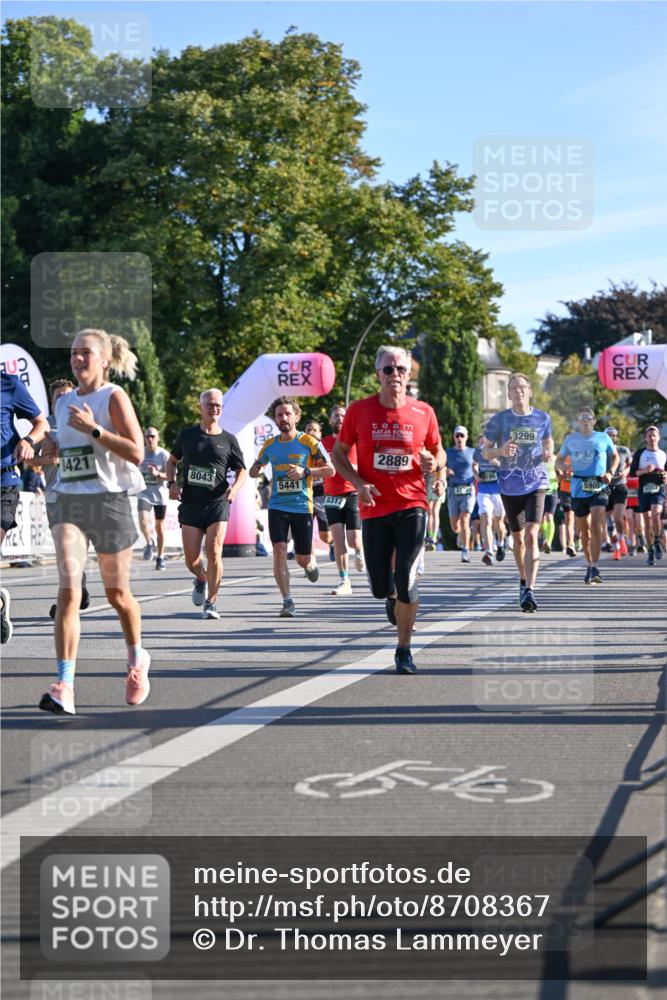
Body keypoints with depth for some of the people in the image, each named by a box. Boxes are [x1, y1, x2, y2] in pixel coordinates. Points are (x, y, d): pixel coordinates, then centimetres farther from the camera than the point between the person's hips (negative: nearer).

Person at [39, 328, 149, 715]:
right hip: (68, 500, 4)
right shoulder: (64, 402, 13)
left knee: (117, 593, 9)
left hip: (110, 500, -4)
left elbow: (136, 452, -14)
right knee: (69, 590, -13)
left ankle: (137, 659, 37)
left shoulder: (114, 397, -5)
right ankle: (65, 686, -20)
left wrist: (93, 429, -21)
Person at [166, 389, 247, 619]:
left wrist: (235, 487, -9)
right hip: (190, 503, 1)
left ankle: (211, 603, -2)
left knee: (214, 552, -13)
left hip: (218, 503, -1)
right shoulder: (187, 435, 8)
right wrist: (172, 483, 1)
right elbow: (172, 461, 20)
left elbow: (242, 470, 12)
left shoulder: (228, 440, 6)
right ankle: (201, 579, 34)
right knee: (191, 558, -1)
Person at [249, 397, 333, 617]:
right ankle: (287, 601, -6)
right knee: (279, 551, -14)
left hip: (302, 507, -2)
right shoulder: (269, 445, 7)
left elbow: (330, 469, -3)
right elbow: (257, 466, 24)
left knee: (303, 559, 4)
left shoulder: (309, 442, -3)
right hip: (277, 506, 2)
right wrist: (255, 471, -1)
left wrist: (305, 471, -17)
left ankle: (311, 562, 43)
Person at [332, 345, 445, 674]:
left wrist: (434, 464, -10)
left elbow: (438, 452, 14)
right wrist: (359, 484, -8)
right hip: (374, 507, 1)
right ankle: (393, 597, 44)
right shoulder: (359, 410, 0)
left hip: (412, 505, -1)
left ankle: (404, 650, 5)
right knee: (380, 588, 5)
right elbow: (339, 454, 8)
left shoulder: (423, 412, 1)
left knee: (406, 581, -11)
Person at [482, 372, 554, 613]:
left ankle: (529, 591, -22)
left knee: (531, 536, -17)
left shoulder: (542, 418, 2)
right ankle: (523, 581, 35)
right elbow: (485, 452, 4)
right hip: (510, 486, 1)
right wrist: (501, 451, -18)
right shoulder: (499, 420, -1)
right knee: (518, 539, 12)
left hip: (536, 483, -1)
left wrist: (548, 453, -4)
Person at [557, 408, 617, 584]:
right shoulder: (571, 439, 6)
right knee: (584, 528, 9)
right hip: (578, 488, 2)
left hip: (599, 488, -2)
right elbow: (559, 459, 15)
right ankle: (589, 564, 28)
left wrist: (610, 472, 0)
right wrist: (563, 467, -8)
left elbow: (615, 456, 18)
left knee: (596, 525, -18)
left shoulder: (603, 438, 4)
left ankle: (594, 568, -19)